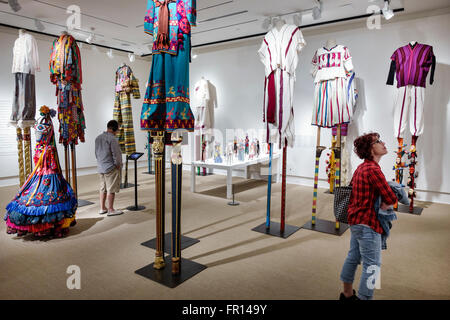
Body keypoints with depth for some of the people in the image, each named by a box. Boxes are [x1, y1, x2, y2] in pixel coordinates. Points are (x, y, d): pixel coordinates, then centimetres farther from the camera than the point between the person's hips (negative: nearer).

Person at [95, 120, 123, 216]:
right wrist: (118, 165, -5)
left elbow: (96, 153, 14)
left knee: (103, 188, 16)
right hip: (111, 168, -8)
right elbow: (115, 154, -16)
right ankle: (110, 210, 7)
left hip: (101, 168, 8)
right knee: (111, 189, 0)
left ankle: (102, 208, 23)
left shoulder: (98, 138, 9)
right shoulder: (112, 139, -17)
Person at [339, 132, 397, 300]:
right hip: (367, 223, -10)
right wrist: (380, 209, -1)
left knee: (353, 257, 20)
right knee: (372, 266, -1)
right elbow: (391, 198, -21)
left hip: (356, 220, 10)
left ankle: (347, 294, 34)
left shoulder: (361, 168, 10)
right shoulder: (373, 169, -20)